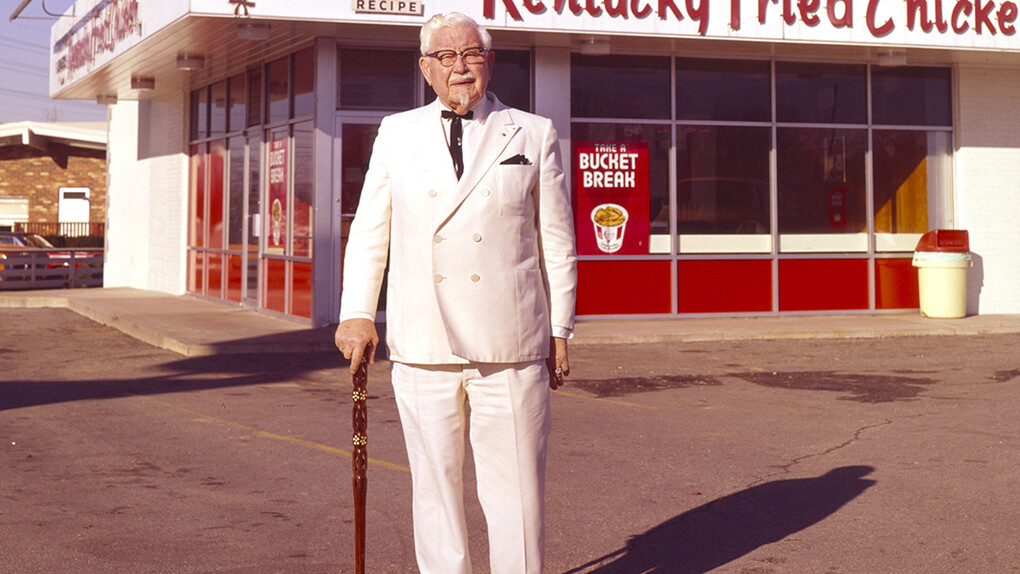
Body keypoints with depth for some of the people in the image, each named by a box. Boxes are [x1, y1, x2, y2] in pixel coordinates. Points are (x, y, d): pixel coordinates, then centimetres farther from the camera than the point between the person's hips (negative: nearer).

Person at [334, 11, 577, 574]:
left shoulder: (534, 135, 8)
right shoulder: (396, 134, 12)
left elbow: (557, 243, 9)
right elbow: (368, 231, 15)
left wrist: (559, 332, 6)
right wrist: (357, 313, 5)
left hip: (510, 348, -1)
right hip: (421, 348, 2)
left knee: (515, 487, 0)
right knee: (435, 485, 7)